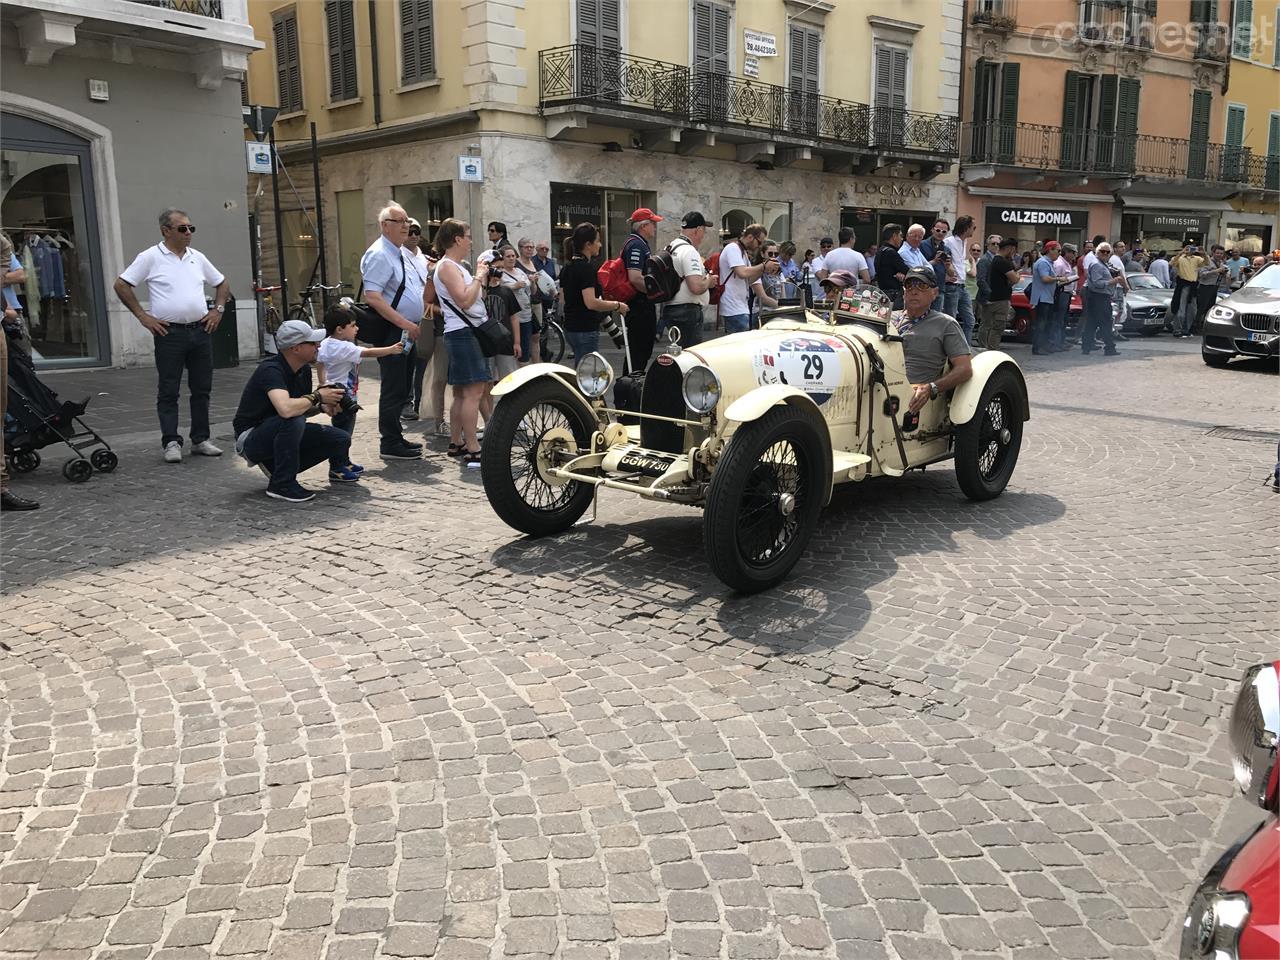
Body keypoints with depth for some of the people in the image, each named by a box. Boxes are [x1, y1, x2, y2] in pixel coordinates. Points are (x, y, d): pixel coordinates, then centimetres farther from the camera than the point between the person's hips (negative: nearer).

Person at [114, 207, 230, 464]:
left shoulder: (198, 258, 11)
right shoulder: (150, 257, -3)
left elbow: (222, 283, 23)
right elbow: (121, 285, -3)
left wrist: (218, 309, 10)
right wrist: (142, 315, -7)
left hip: (201, 330, 5)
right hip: (169, 333, -5)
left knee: (202, 388, 8)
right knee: (168, 391, -1)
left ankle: (201, 440, 16)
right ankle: (171, 442, 3)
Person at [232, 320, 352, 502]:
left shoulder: (304, 369, -1)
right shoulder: (271, 370, -27)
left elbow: (302, 408, 14)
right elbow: (286, 409, -45)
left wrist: (322, 407, -9)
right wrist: (317, 396, -27)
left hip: (282, 433, 8)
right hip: (250, 438, -8)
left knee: (340, 439, -6)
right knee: (293, 420, -37)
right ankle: (282, 484, -20)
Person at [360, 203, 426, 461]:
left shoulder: (405, 254, 17)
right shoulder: (378, 255, -13)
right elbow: (372, 297, -23)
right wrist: (405, 324, -25)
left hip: (408, 332, 9)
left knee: (402, 389, 14)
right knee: (394, 389, -5)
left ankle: (396, 438, 24)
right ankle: (390, 445, 2)